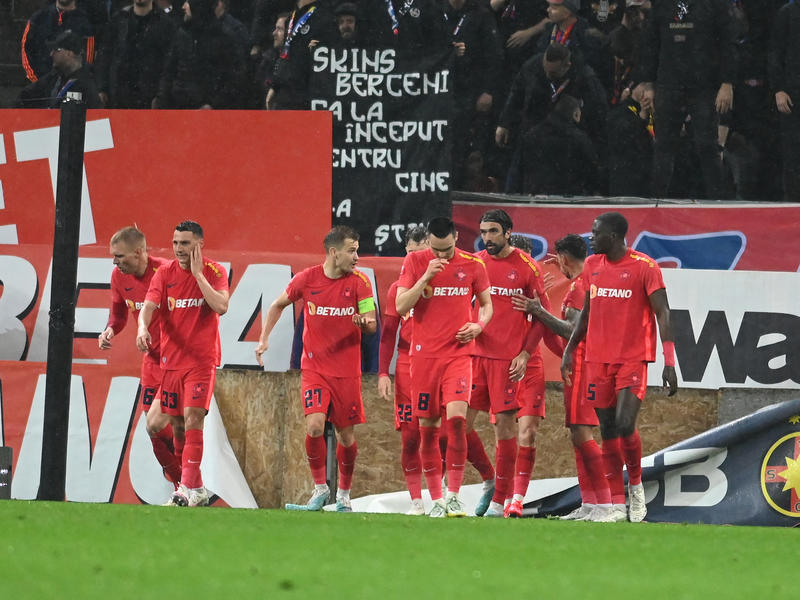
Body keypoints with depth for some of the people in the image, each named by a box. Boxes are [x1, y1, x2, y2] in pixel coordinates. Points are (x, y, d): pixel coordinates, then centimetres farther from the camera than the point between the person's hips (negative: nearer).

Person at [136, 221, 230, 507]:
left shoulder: (214, 272, -4)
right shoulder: (165, 273, 4)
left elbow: (221, 307, -18)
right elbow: (149, 305, -7)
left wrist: (198, 273, -17)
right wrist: (143, 327, -28)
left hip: (202, 360, -4)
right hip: (171, 359, 4)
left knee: (192, 419, -18)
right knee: (177, 426, 7)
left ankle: (188, 487, -22)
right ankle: (197, 488, 20)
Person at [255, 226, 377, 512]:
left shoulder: (359, 282, -5)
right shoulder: (307, 279, -4)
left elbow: (372, 325, -4)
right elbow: (278, 305, 13)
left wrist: (365, 322, -27)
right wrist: (264, 339, 5)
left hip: (347, 369, 0)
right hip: (314, 367, 0)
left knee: (346, 435, 4)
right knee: (315, 426, -18)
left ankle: (344, 494, 24)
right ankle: (320, 489, -2)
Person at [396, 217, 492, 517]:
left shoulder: (473, 265, 2)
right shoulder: (415, 262, 0)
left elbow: (486, 304, 14)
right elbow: (401, 306, -6)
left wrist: (479, 325, -6)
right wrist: (426, 276, -16)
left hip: (458, 353, -1)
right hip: (424, 355, 1)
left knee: (456, 417, -19)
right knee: (428, 428, 3)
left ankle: (454, 495, -10)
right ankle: (436, 500, 13)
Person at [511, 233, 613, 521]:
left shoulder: (579, 286, -13)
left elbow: (573, 331, -20)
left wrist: (539, 312, -15)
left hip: (580, 365, -10)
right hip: (580, 364, 10)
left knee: (581, 433, -13)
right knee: (578, 435, 12)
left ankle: (606, 503, -16)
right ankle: (588, 504, 13)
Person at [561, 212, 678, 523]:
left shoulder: (644, 267, -8)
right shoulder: (592, 265, 11)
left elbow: (662, 314, -9)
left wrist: (669, 363, -16)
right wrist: (569, 351, 17)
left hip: (633, 359, -6)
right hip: (598, 358, 6)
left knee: (625, 425, -16)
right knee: (608, 430, 3)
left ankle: (636, 485, 9)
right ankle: (618, 506, 7)